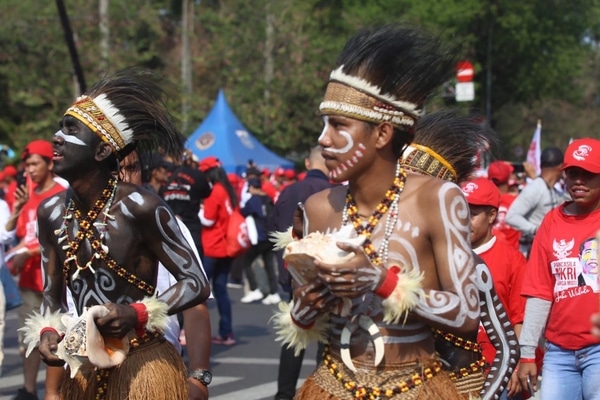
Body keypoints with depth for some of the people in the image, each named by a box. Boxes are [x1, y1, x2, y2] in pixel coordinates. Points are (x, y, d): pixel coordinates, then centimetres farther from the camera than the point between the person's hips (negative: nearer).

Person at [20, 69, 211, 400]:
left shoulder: (139, 207, -16)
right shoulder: (51, 213, 1)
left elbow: (196, 283, -12)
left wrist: (137, 314, -26)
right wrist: (47, 331, -9)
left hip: (143, 368, -5)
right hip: (83, 371, 5)